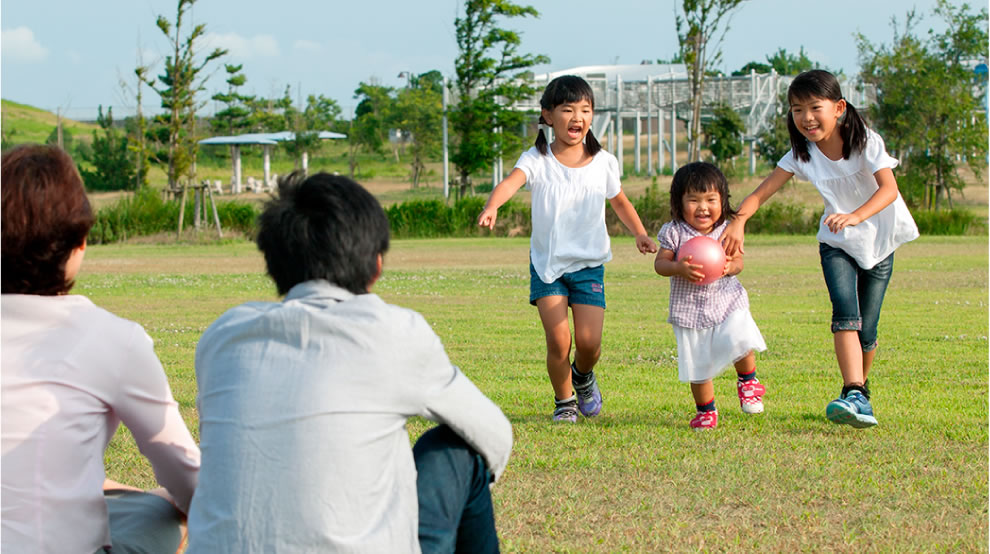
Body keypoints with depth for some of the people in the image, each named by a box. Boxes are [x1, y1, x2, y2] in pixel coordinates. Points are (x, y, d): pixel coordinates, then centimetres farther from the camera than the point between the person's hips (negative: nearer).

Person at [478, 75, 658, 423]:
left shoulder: (603, 162, 1)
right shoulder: (537, 160, -7)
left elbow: (620, 203, 17)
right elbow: (511, 182, -28)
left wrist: (640, 234, 1)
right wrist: (492, 206, -49)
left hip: (589, 264, 1)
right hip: (547, 263, -1)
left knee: (589, 341, -9)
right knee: (558, 341, -11)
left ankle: (583, 377, 27)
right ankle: (565, 401, 15)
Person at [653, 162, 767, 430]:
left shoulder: (727, 230, 1)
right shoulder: (674, 232, -5)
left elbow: (738, 261, 3)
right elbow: (660, 263, -7)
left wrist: (729, 267, -20)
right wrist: (679, 269, -27)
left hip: (726, 300, 0)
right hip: (689, 306, 0)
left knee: (740, 339, -23)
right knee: (697, 363, 5)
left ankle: (747, 381, 8)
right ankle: (705, 410, 27)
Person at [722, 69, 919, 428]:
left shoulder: (865, 141, -18)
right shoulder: (802, 154, -11)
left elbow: (889, 188, -30)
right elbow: (761, 193, -16)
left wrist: (856, 216, -48)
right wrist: (739, 220, -36)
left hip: (878, 240, -1)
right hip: (836, 242, 1)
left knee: (866, 331, -1)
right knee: (845, 314, -23)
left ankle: (860, 385, 27)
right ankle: (855, 397, -33)